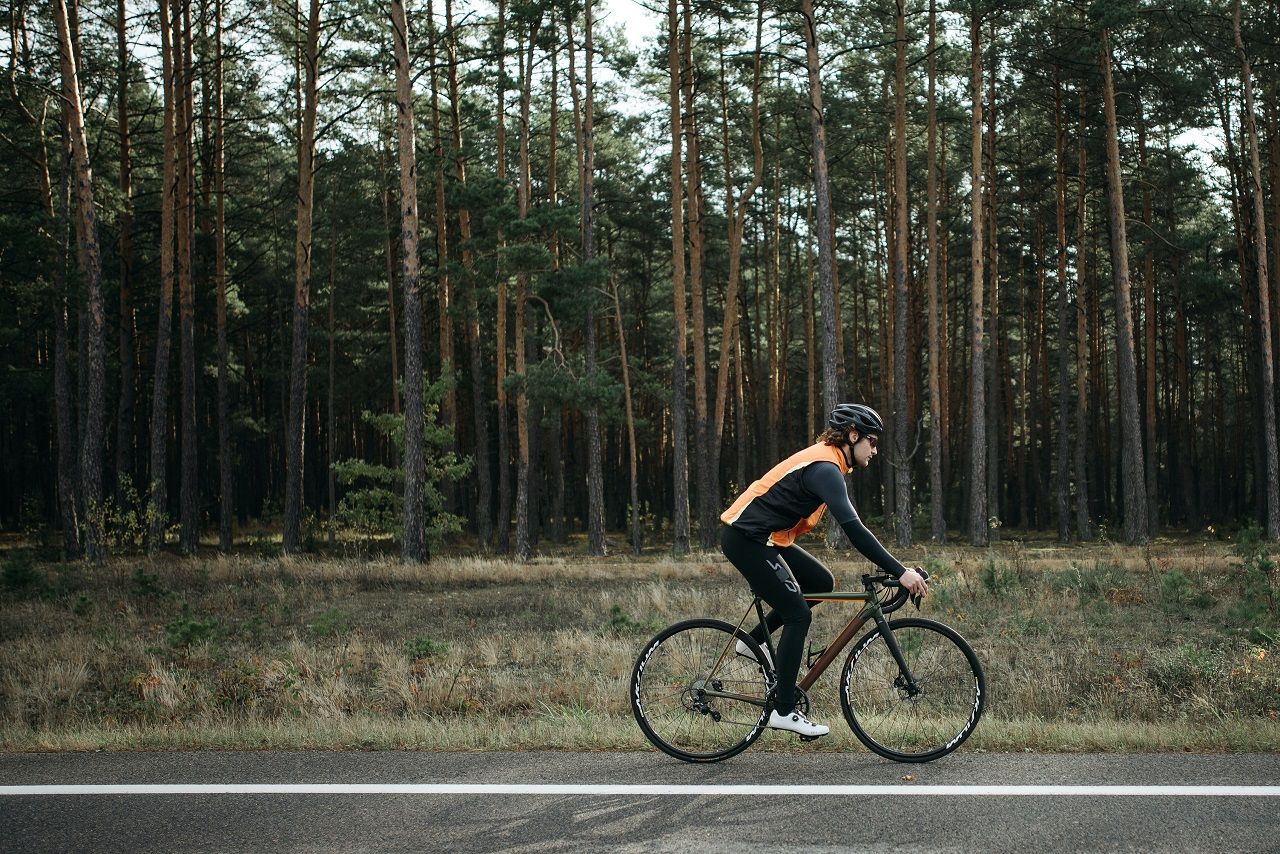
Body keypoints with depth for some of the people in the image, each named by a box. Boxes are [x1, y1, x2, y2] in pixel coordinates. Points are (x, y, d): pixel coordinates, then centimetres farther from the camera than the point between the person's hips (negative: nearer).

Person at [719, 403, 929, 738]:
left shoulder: (826, 462, 13)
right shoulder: (825, 468, -20)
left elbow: (851, 525, 21)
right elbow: (853, 529, -28)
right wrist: (900, 572, -28)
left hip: (762, 537, 10)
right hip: (746, 538, -10)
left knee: (822, 582, 12)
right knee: (798, 614, -8)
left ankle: (753, 641, 18)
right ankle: (784, 711, -2)